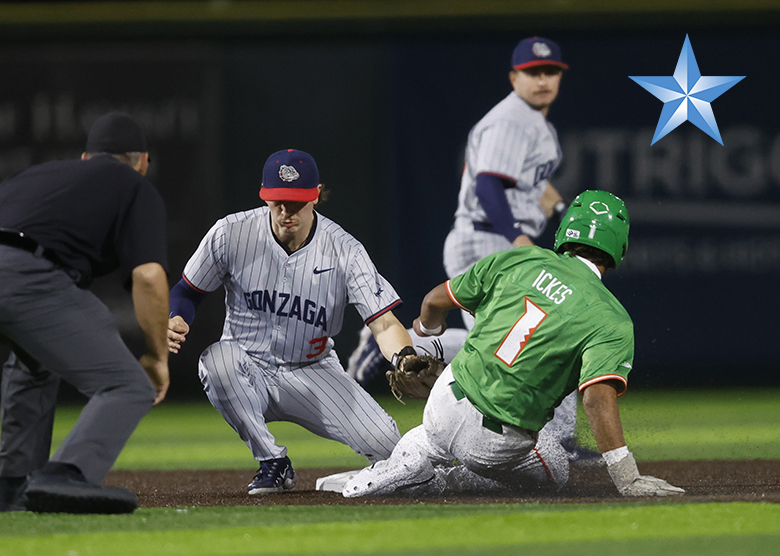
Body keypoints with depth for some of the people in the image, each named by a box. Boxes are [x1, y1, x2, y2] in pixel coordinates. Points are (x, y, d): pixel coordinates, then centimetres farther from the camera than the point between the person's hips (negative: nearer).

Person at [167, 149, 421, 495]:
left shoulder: (344, 250, -12)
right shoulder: (231, 234, -11)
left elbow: (384, 324, -18)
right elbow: (188, 291, 2)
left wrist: (404, 358, -41)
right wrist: (176, 321, -22)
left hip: (313, 373, 0)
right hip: (248, 372, 0)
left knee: (383, 442, -23)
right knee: (216, 359, -37)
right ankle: (273, 464, -17)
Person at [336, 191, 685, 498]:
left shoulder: (518, 260, 2)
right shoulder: (612, 321, -12)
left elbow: (436, 300, 11)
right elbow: (598, 398, -27)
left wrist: (428, 327, 35)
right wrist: (627, 479, -29)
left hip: (446, 399, 5)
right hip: (496, 443, -5)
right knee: (554, 471, 26)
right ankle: (434, 484, 5)